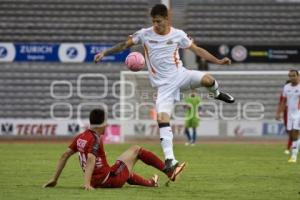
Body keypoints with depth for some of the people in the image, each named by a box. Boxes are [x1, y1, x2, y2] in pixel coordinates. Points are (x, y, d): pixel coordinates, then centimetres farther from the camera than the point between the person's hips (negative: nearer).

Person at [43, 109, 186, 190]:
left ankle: (150, 183, 57)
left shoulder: (80, 137, 4)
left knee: (125, 171, 39)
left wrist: (55, 179, 10)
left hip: (97, 182, 7)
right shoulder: (95, 139, -19)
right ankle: (170, 172, 16)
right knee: (136, 149, 9)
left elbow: (65, 156, 7)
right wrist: (87, 184, -40)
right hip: (111, 180, -7)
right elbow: (90, 160, -33)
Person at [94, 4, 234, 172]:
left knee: (207, 79, -28)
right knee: (163, 119, -18)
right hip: (164, 85, -1)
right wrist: (104, 53, -5)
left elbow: (197, 50, 7)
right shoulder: (145, 34, -3)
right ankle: (170, 159, -17)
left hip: (180, 75, 1)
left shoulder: (178, 35, -1)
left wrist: (218, 61, 1)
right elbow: (124, 45, 4)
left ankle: (217, 93, 9)